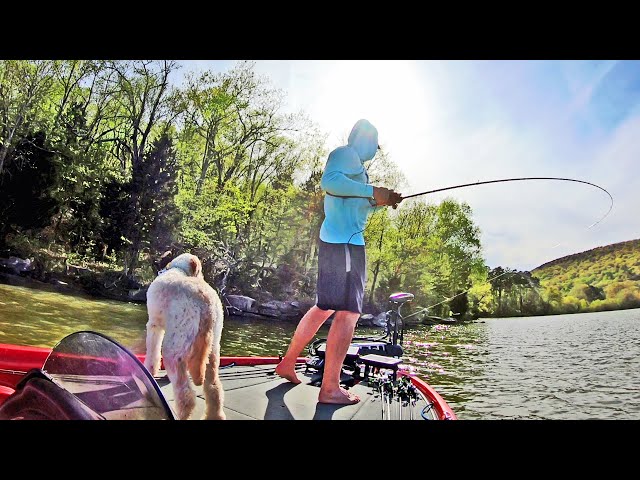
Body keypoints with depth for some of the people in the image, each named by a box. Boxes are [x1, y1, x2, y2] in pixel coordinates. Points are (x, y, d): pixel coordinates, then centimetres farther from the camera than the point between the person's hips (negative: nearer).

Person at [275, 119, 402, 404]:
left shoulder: (355, 164, 29)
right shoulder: (345, 153, -2)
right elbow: (329, 181, -23)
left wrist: (380, 201, 20)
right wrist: (372, 191, -20)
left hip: (342, 241, 11)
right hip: (344, 241, -11)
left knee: (325, 307, 15)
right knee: (348, 311, -11)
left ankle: (287, 364, 24)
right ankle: (330, 388, -7)